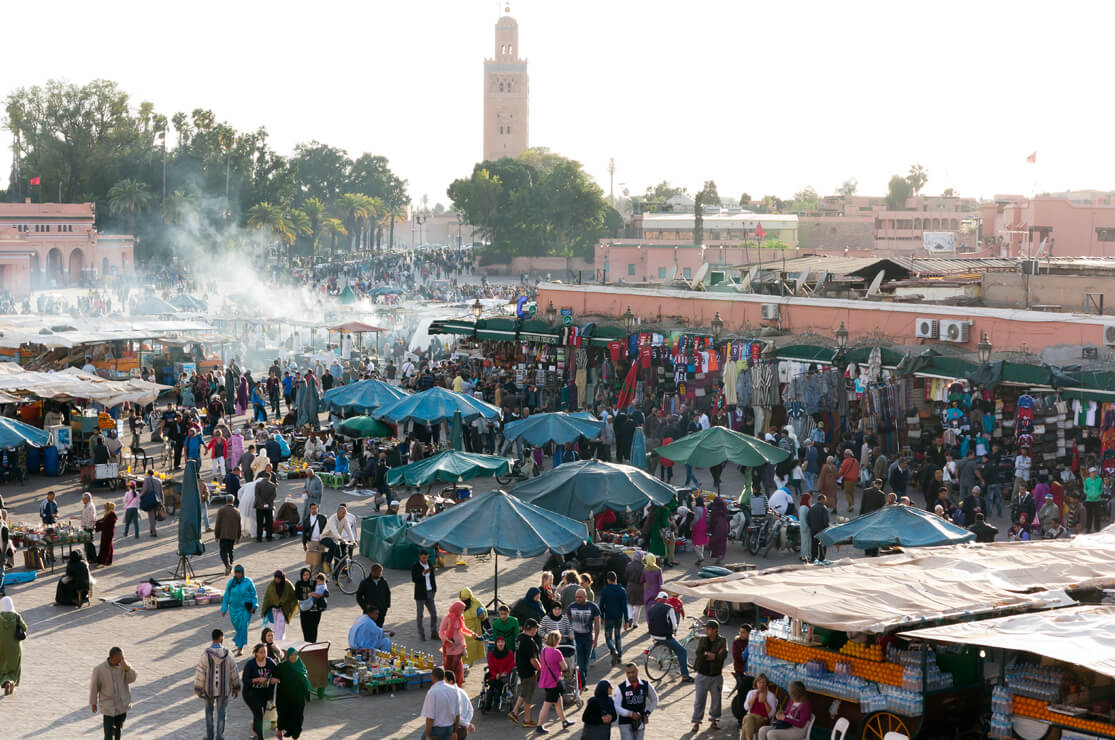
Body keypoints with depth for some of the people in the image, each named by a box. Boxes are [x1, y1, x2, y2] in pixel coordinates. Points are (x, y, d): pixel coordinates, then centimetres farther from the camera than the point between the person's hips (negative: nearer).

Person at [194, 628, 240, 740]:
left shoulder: (205, 654, -14)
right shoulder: (227, 654, -10)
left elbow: (200, 672, -13)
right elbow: (234, 672, -2)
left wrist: (198, 689, -4)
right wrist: (236, 687, 11)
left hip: (209, 689, 0)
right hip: (224, 689, 0)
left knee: (209, 710, 21)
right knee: (221, 713, 11)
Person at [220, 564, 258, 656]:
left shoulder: (248, 582, -8)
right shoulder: (231, 582, 0)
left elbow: (253, 595, -2)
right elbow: (226, 596, 6)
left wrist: (254, 606, -12)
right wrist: (224, 609, 5)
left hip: (245, 609, -3)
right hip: (234, 608, 3)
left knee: (243, 627, -7)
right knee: (237, 626, 13)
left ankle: (240, 647, 0)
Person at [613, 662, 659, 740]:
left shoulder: (646, 685, -2)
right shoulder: (621, 688, -13)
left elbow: (654, 699, 15)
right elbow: (615, 707, -16)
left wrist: (647, 714, 4)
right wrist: (630, 714, -26)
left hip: (640, 723, 3)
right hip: (625, 724, -3)